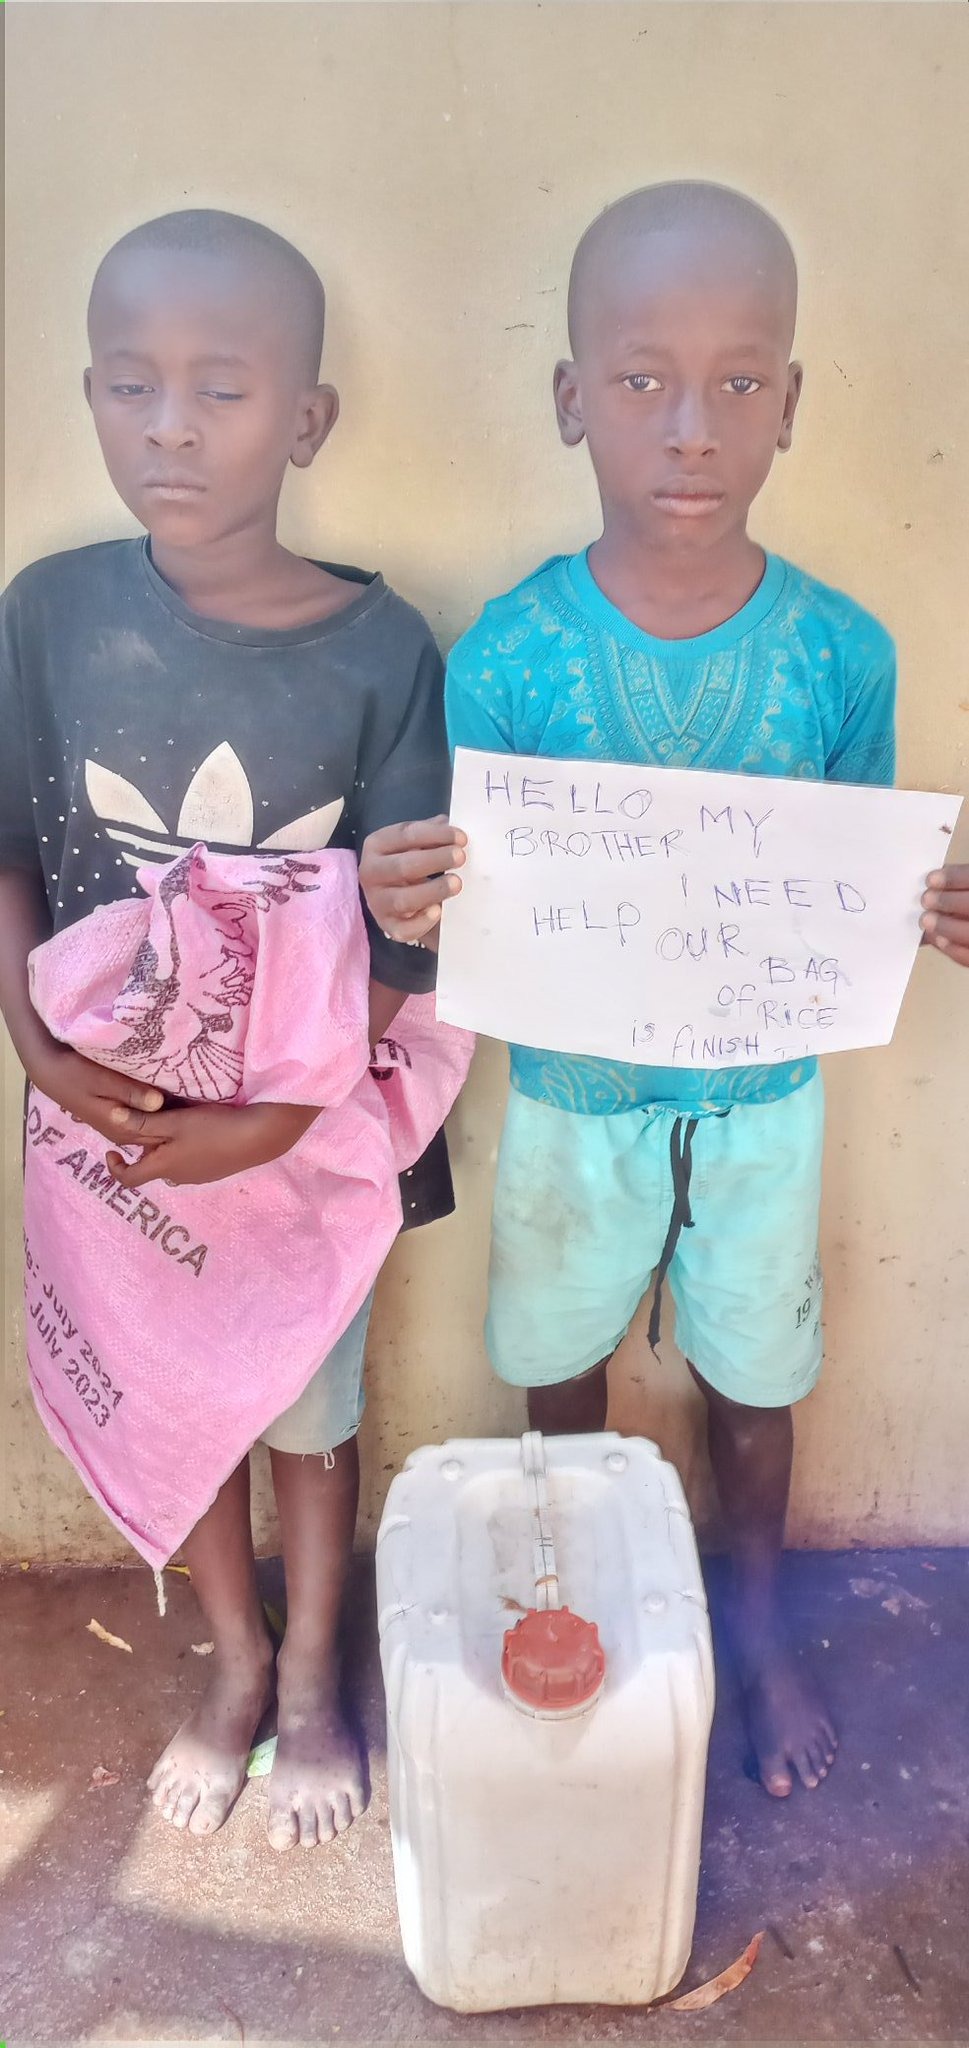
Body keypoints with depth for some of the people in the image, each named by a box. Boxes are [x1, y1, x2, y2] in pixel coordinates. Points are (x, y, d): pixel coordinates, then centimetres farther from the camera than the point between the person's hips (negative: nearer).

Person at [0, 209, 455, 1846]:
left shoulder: (379, 651, -16)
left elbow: (404, 943, -14)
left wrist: (275, 1118, -22)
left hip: (313, 1117, -2)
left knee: (312, 1404, 18)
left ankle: (312, 1679, 45)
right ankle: (234, 1661, 47)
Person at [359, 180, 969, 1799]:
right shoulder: (504, 658, -17)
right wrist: (409, 908, -34)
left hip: (766, 1095, 1)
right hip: (572, 1098, 0)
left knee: (751, 1381, 19)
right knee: (558, 1367, 21)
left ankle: (756, 1616, 49)